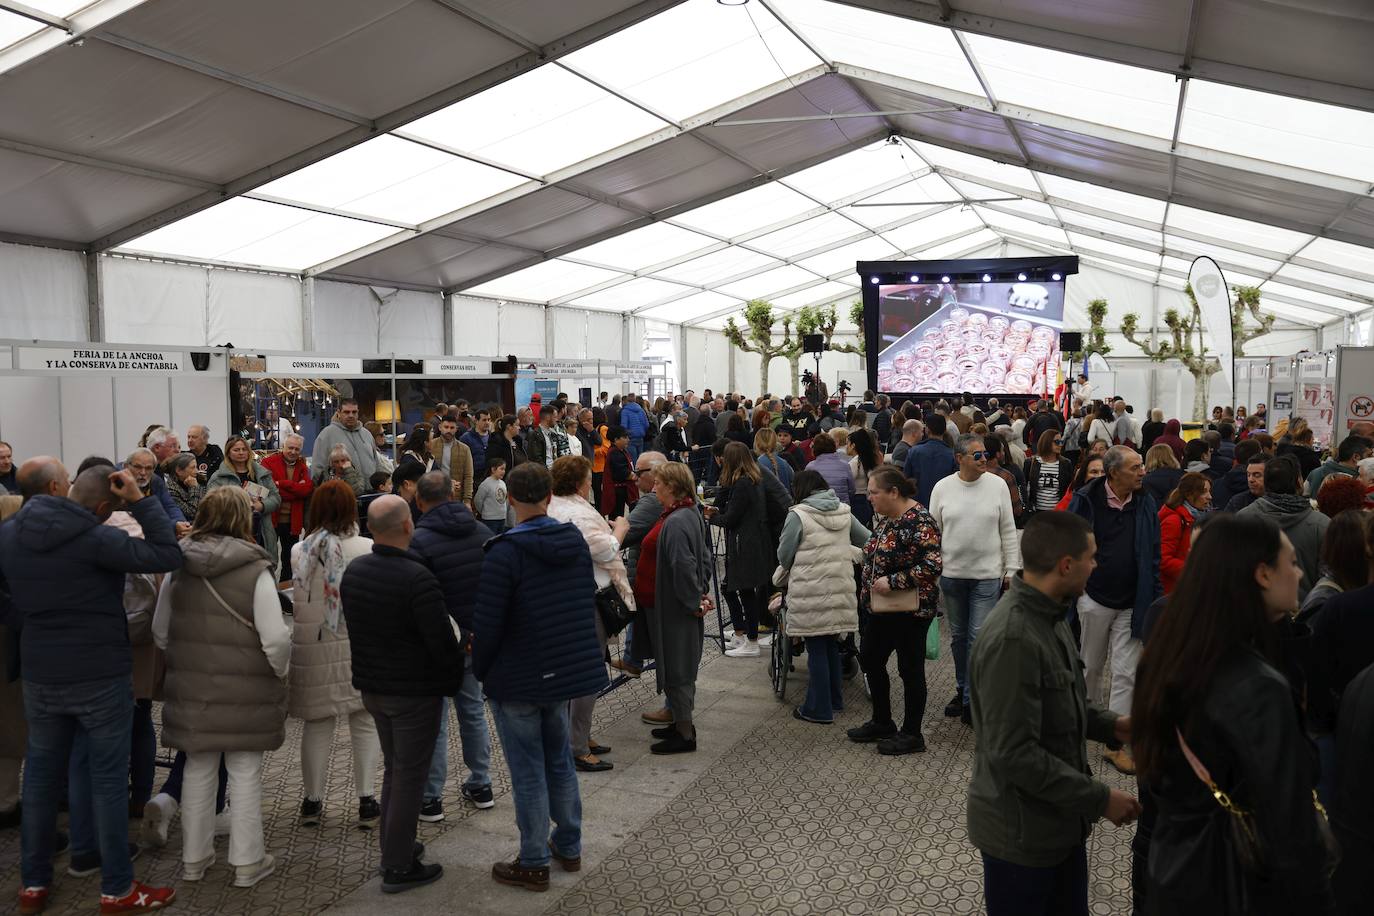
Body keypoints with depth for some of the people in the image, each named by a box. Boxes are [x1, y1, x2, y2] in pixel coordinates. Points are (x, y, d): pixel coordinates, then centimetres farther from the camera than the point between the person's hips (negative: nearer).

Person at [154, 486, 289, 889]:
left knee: (198, 770, 16)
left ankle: (194, 857, 29)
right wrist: (279, 671, 0)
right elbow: (275, 638, -18)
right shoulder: (255, 569, -15)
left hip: (191, 687, 4)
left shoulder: (178, 567, 0)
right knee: (245, 773, 7)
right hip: (246, 690, -4)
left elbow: (160, 632, 8)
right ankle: (247, 862, 17)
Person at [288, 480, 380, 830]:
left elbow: (296, 599, 4)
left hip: (311, 649, 3)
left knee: (317, 724, 12)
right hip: (358, 646, -2)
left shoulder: (299, 551, -2)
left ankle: (312, 801, 21)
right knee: (365, 723, 8)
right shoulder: (366, 549, -11)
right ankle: (366, 801, 9)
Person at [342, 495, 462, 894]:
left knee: (392, 768, 22)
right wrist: (454, 678, -4)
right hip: (415, 692, -8)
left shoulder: (353, 571, 1)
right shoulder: (417, 579, -24)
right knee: (410, 776, 4)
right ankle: (398, 867, 12)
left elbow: (354, 628, 12)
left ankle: (393, 848, 32)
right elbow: (442, 640, -21)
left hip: (372, 687, 8)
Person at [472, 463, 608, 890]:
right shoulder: (575, 540, 0)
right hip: (567, 673, 6)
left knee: (528, 773, 5)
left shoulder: (503, 553, -20)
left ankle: (534, 863, 17)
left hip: (517, 680, -6)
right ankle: (569, 846, 32)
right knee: (560, 760, 20)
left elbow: (487, 623, -17)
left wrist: (480, 670, 1)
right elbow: (587, 602, 9)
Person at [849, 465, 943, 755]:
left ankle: (912, 735, 20)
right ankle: (882, 723, 33)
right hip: (880, 608, 9)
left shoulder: (919, 522, -21)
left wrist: (892, 582, -25)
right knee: (870, 660, 16)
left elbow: (932, 567, -25)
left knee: (910, 669, 5)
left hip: (909, 610, -9)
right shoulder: (882, 517, 6)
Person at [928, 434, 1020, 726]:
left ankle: (972, 699, 7)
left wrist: (1012, 569, -1)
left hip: (987, 574, -2)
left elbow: (1008, 531, 1)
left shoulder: (997, 485, -3)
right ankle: (962, 689, 31)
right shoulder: (942, 488, -1)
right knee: (958, 636, 14)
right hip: (952, 573, 2)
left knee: (978, 637, -3)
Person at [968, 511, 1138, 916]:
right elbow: (1013, 754, -29)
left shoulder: (1049, 614, 3)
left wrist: (1110, 725, 2)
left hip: (1062, 818, 9)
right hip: (1022, 830, -9)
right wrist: (1099, 799, -22)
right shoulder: (1011, 639, -30)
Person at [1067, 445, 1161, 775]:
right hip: (1095, 599, -2)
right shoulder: (1086, 501, -11)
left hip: (1131, 604, 2)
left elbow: (1154, 556, 4)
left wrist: (1155, 599, 1)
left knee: (1126, 674, 2)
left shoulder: (1146, 504, -1)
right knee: (1091, 667, 14)